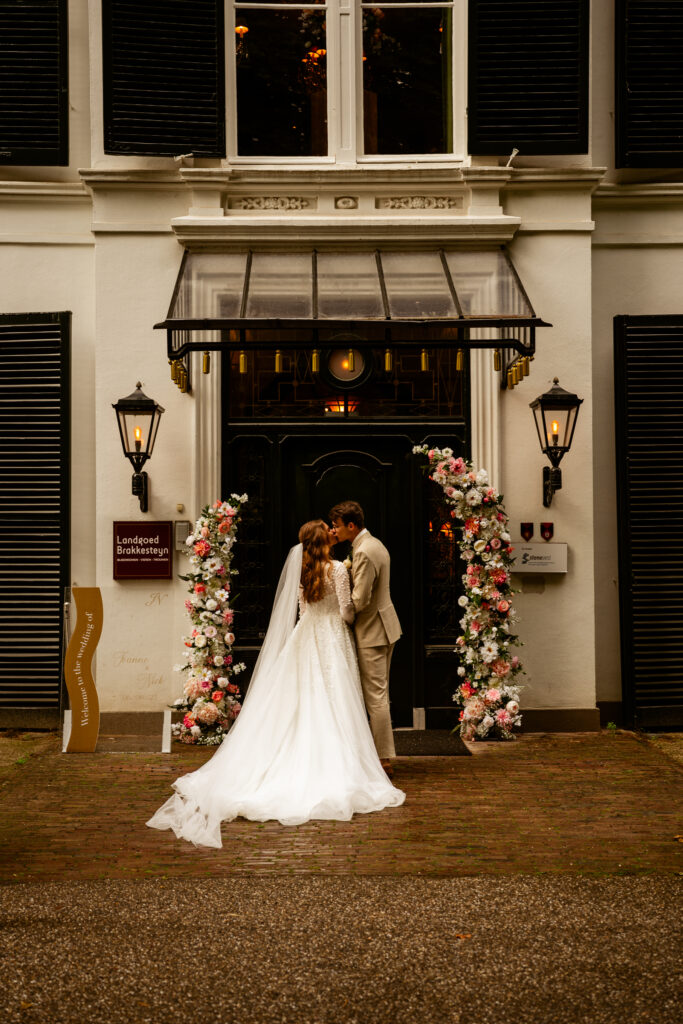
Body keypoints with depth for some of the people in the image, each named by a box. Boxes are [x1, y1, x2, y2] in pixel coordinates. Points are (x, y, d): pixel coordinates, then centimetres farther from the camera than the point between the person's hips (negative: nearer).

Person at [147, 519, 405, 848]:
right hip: (332, 640, -5)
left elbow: (303, 611, 11)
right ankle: (332, 769, -1)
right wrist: (350, 618, 9)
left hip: (307, 637, 5)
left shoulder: (302, 570, 4)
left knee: (304, 705, 10)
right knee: (332, 707, -2)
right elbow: (346, 612, -11)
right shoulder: (337, 569, -13)